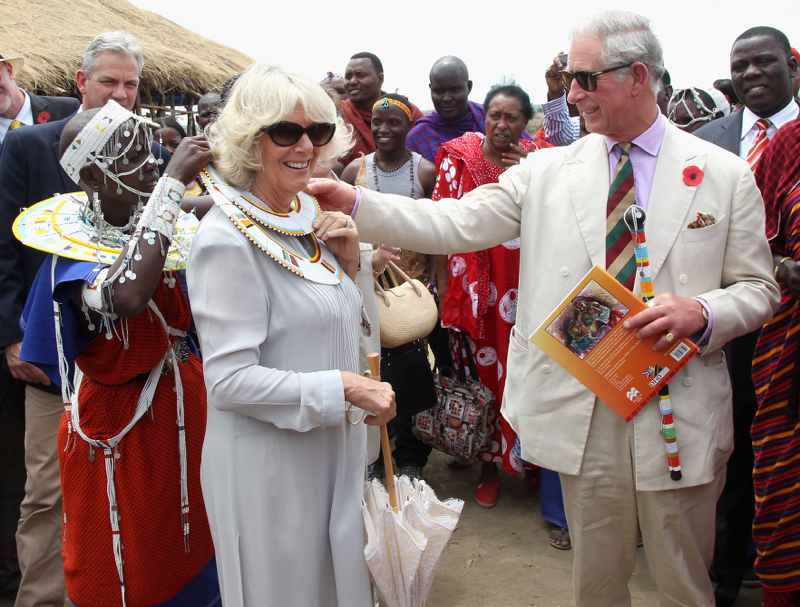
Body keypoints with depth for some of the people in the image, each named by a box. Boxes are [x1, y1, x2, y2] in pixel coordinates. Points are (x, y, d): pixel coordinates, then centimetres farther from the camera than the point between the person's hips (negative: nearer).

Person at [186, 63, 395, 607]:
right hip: (268, 462, -7)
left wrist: (348, 261, -3)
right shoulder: (228, 239, -19)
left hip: (332, 449, 8)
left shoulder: (308, 216, 5)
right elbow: (230, 379, -23)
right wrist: (343, 387, -22)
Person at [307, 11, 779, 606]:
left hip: (678, 414, -1)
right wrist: (355, 203, -16)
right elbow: (456, 223, -5)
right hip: (582, 410, 1)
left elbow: (759, 288, 3)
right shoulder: (549, 170, 2)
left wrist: (701, 312, -17)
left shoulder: (725, 174, -1)